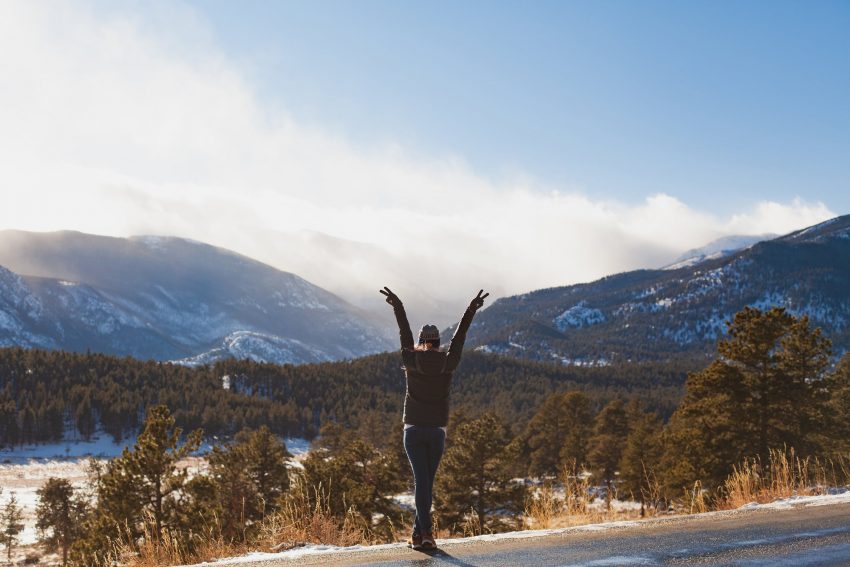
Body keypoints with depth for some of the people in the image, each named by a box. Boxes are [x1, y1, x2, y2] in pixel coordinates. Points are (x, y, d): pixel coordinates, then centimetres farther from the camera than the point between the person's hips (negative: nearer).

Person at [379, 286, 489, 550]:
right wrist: (472, 310, 19)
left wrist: (398, 307, 22)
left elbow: (404, 335, 9)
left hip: (413, 430, -1)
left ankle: (426, 532, -14)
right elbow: (459, 337, 9)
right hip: (437, 431, 1)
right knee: (428, 482, 8)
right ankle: (418, 534, 11)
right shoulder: (447, 363, -1)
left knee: (421, 481, -4)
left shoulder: (412, 361, -4)